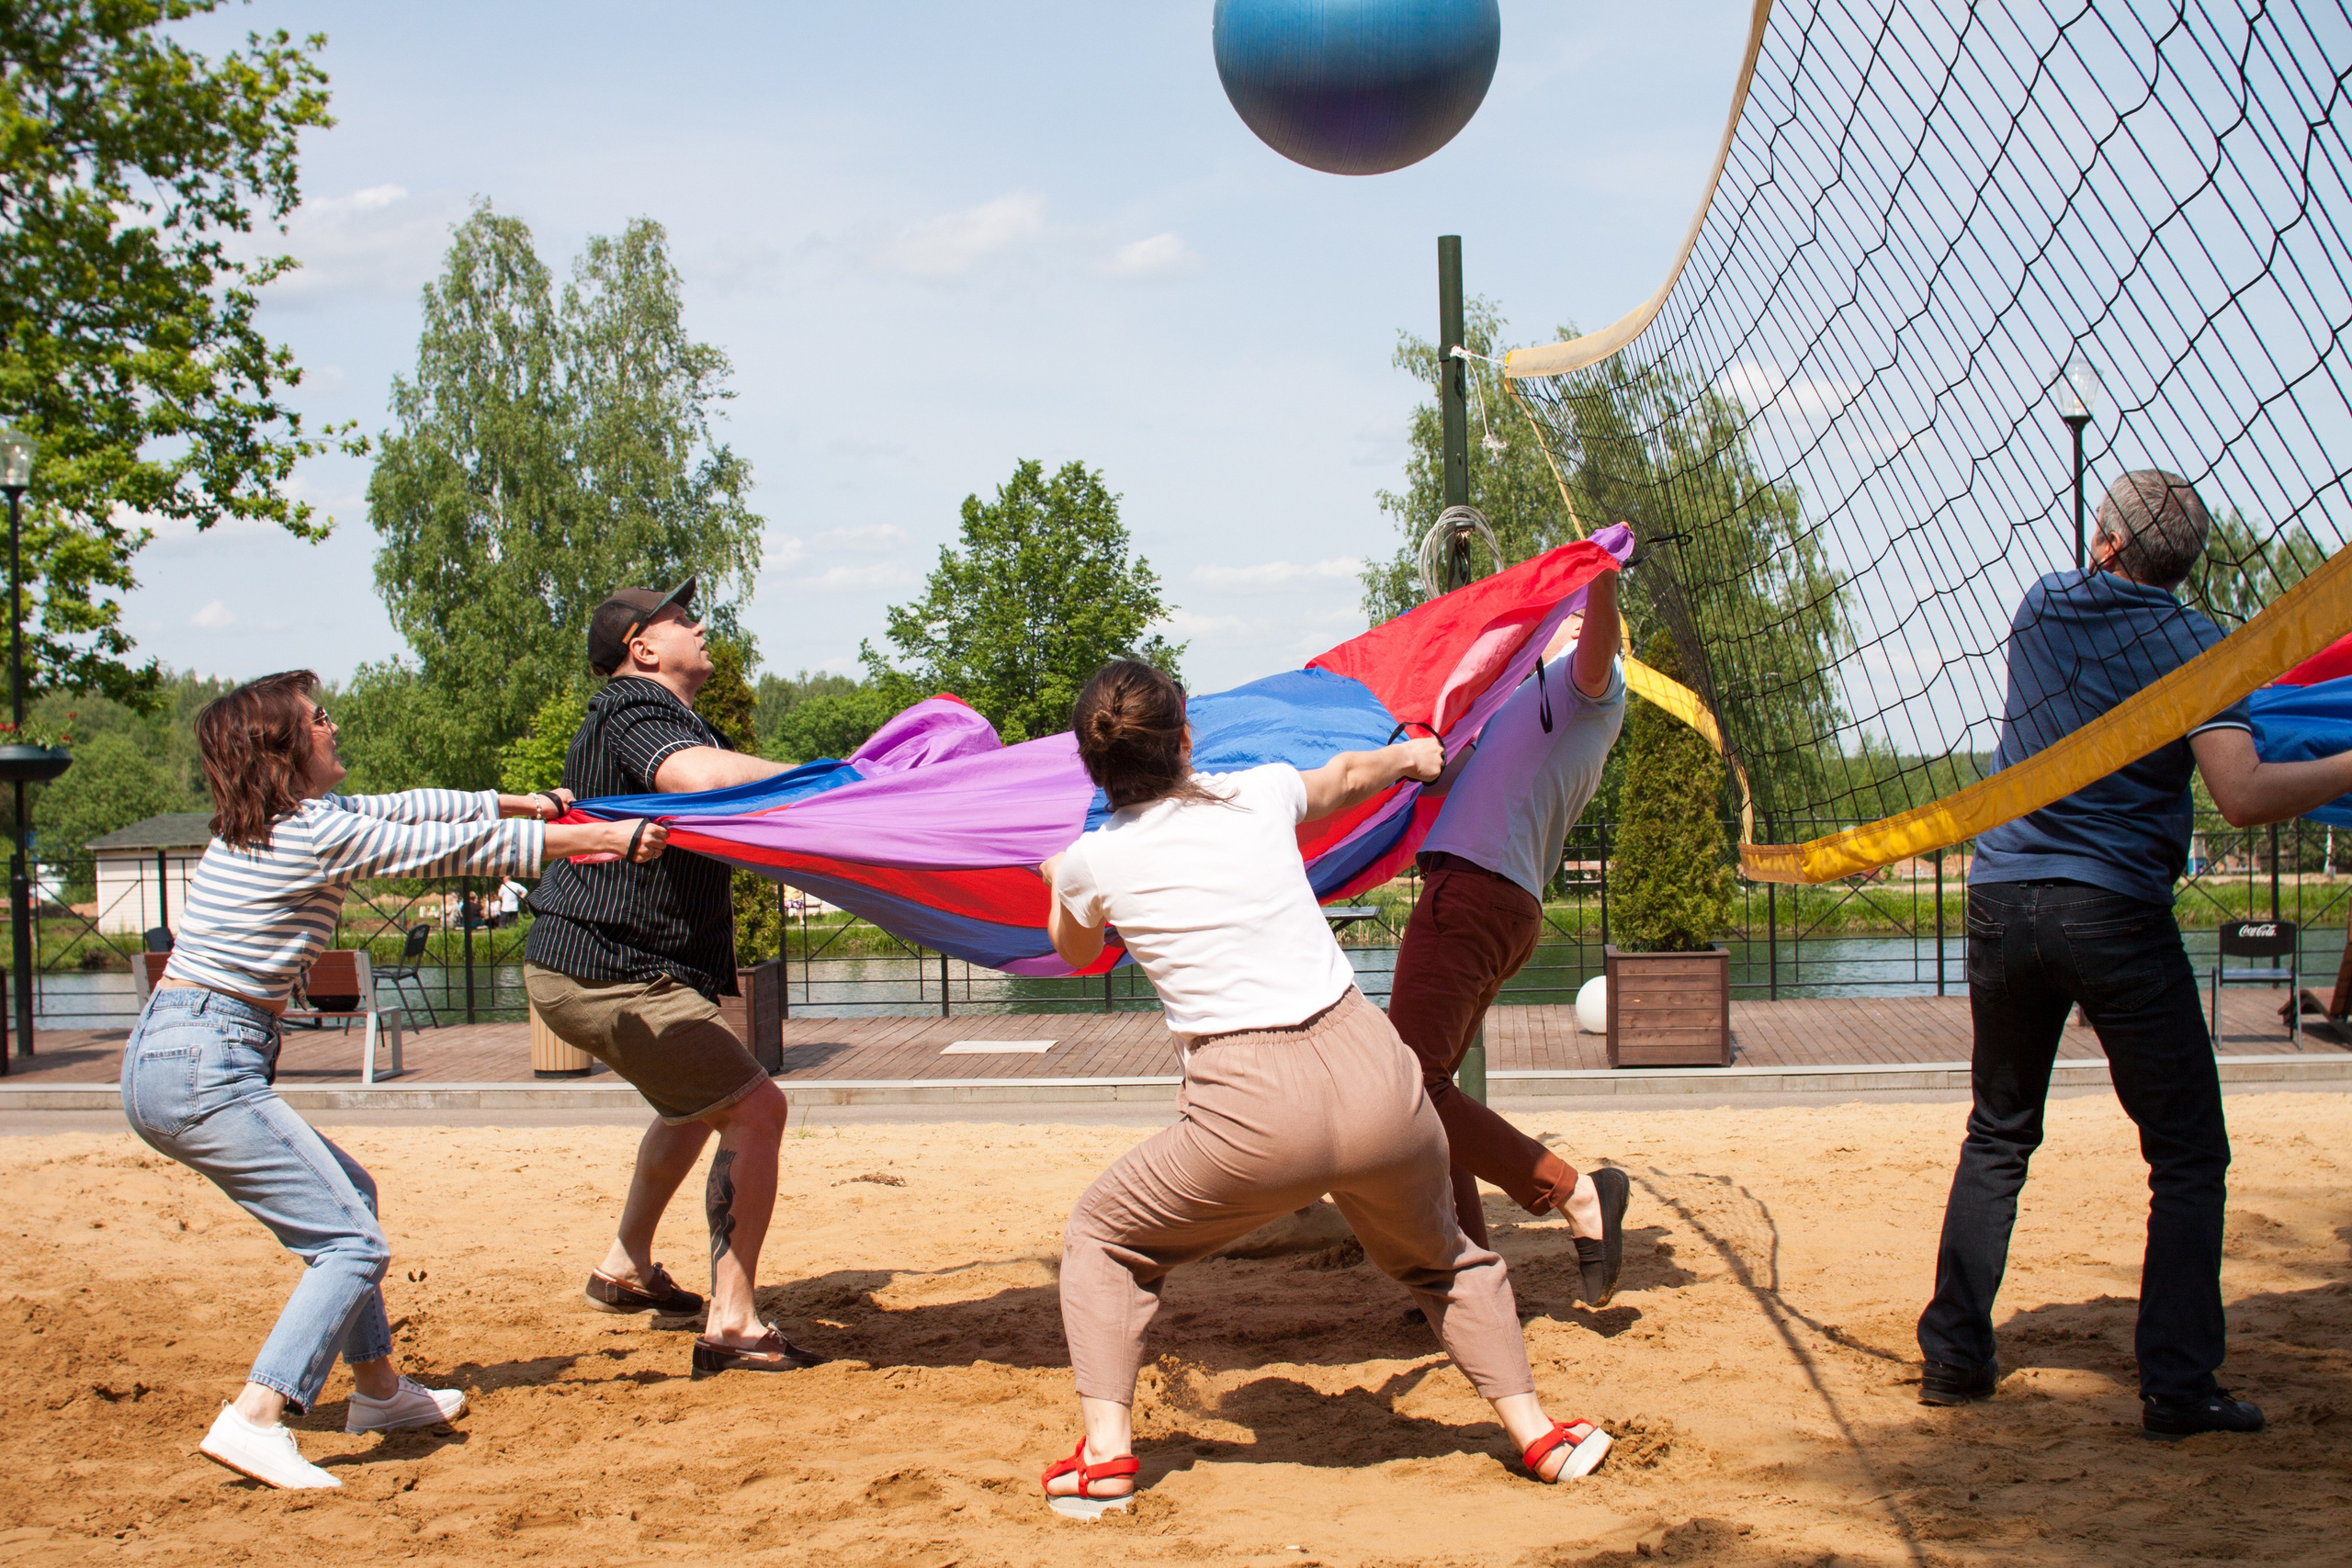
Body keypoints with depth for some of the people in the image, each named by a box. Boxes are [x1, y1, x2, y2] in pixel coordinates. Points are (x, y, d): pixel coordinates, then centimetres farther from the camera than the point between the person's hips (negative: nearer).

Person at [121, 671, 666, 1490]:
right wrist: (604, 837, -1)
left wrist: (514, 802, 31)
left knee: (346, 1191, 23)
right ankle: (253, 1421, -19)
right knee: (353, 1244, -11)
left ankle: (378, 1388, 33)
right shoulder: (320, 832, -14)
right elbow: (462, 848, -8)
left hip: (165, 1062, 10)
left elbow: (405, 809, 24)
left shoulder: (268, 820, 13)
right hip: (201, 1065, -10)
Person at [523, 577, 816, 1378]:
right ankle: (732, 1325, -14)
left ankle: (627, 1266, 44)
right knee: (755, 1109, -14)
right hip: (605, 972, -12)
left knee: (697, 1098, 32)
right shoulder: (634, 710, -15)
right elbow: (696, 776, -37)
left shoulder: (665, 716, 19)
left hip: (579, 963, 12)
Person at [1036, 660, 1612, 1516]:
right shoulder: (1261, 793, 9)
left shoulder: (1093, 860, 4)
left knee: (1101, 1238, 23)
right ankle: (1536, 1434, 29)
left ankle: (1105, 1451, 10)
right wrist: (1407, 757, 56)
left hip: (1252, 1114, -3)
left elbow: (1075, 952, 29)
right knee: (1443, 1260, 32)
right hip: (1375, 1084, 3)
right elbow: (1344, 776, 34)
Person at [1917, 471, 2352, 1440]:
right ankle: (2177, 1387, 2)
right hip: (2116, 914, -5)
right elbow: (2244, 797, -19)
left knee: (1998, 1138, 18)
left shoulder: (2041, 607, 8)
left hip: (2002, 903, 5)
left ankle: (1952, 1357, 17)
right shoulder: (2187, 642, -6)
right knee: (2188, 1156, 6)